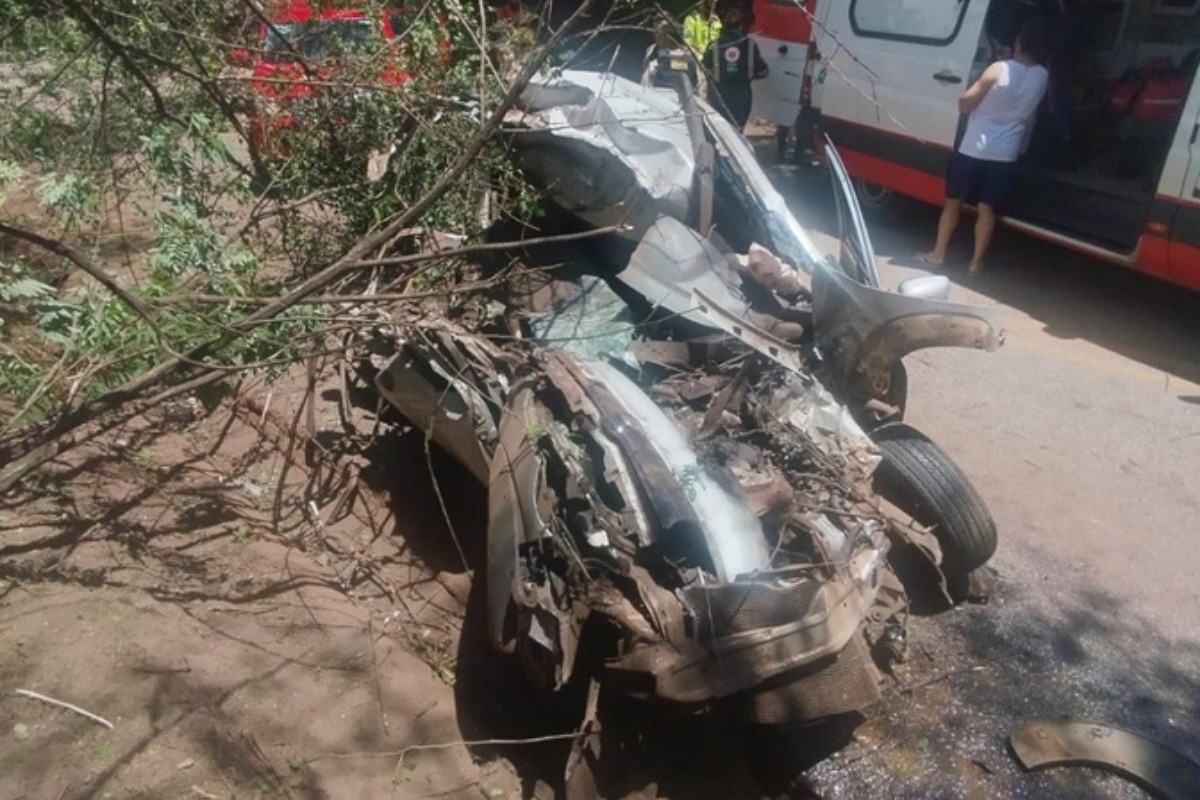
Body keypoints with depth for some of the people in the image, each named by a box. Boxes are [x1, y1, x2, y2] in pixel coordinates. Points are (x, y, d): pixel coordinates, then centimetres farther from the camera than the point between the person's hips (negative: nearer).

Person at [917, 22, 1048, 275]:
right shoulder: (1042, 77, 1)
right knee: (987, 209, 9)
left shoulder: (999, 69, -12)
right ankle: (976, 262, 12)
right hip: (1005, 156, 3)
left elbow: (965, 105, -8)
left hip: (972, 150, -2)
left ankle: (937, 254, 17)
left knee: (953, 202, 11)